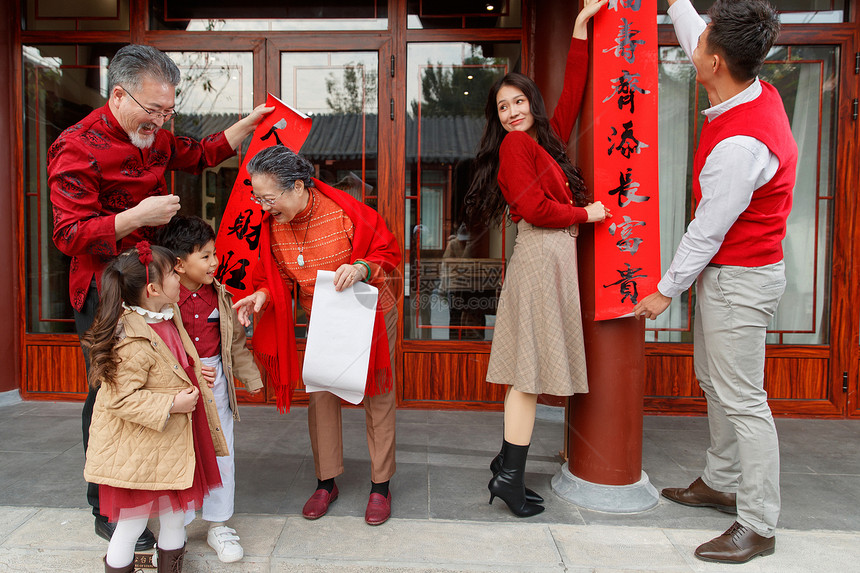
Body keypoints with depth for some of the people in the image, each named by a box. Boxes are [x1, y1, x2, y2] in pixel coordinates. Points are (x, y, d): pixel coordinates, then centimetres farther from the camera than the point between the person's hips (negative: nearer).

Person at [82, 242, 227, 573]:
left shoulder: (170, 316, 3)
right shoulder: (132, 341, -26)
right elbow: (119, 399, -26)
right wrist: (171, 405, -25)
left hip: (172, 445, 9)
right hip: (137, 452, -8)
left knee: (175, 520, 20)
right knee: (131, 526, 9)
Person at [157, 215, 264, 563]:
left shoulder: (219, 295, 2)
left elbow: (236, 340, 11)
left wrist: (249, 376, 15)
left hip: (216, 381, 4)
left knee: (222, 454, 9)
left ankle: (218, 525, 26)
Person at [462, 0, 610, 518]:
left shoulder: (547, 138, 20)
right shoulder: (514, 145, -4)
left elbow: (573, 94, 23)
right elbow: (533, 206, -14)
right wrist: (584, 213, -2)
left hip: (556, 256, 8)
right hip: (541, 256, -8)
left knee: (533, 369, 8)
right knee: (531, 370, -7)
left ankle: (509, 460, 16)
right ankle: (511, 476, 0)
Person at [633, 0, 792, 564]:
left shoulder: (741, 143, -28)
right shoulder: (758, 91, 1)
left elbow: (707, 232, -21)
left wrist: (665, 291, -10)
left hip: (739, 280, -10)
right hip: (724, 273, 10)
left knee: (742, 400, -1)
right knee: (713, 381, 20)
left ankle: (758, 527, 15)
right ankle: (721, 482, 37)